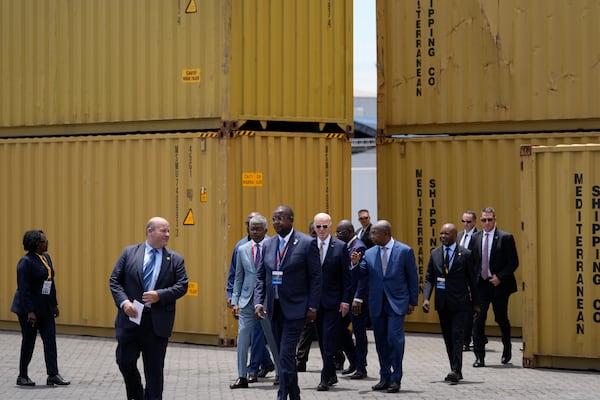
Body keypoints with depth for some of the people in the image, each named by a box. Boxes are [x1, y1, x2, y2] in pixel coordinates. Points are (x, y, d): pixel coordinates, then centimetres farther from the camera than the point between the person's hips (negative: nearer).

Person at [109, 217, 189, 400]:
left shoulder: (175, 259, 5)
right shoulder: (129, 253, 5)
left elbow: (182, 286, -1)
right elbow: (114, 280, 3)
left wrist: (159, 295, -15)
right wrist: (124, 302, -12)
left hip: (158, 322, 0)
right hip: (131, 318, 0)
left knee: (154, 369, 4)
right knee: (125, 362, 3)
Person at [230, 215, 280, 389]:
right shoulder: (242, 250, 9)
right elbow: (238, 277, 13)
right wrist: (235, 301, 6)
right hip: (247, 300, 3)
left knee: (274, 338, 6)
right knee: (242, 338, -2)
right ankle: (242, 377, 5)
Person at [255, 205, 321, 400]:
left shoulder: (307, 243, -7)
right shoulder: (268, 244, 8)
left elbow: (315, 277, -6)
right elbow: (260, 276, 10)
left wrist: (312, 307, -10)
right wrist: (258, 302, -3)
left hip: (294, 308, -6)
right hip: (274, 307, 6)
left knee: (286, 355, -12)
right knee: (284, 356, 13)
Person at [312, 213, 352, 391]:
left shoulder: (340, 247, -2)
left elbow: (346, 276, -2)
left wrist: (345, 300, -7)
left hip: (333, 301, -3)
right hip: (315, 301, 3)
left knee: (329, 341, -6)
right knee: (322, 340, 11)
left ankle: (325, 378, -3)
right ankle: (331, 374, 24)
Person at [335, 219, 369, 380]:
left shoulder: (359, 247, -15)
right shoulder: (346, 247, 12)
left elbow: (363, 276, -20)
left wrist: (358, 299, -23)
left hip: (358, 299, -9)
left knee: (359, 333, 0)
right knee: (340, 329, 11)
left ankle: (361, 368, 9)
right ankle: (354, 362, 24)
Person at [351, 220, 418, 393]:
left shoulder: (405, 251, -2)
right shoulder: (369, 253, 6)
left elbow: (412, 278, 2)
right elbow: (360, 275, 2)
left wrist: (412, 302, 1)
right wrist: (355, 264, -17)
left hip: (396, 303, -4)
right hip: (377, 304, 4)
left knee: (394, 339, -12)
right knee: (381, 341, 9)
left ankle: (395, 379, -4)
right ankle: (385, 378, 18)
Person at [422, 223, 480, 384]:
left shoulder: (465, 254, -2)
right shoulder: (435, 254, 7)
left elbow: (472, 280, 2)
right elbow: (429, 278, 6)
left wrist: (475, 303, 2)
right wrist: (426, 298, -8)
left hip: (459, 302, -4)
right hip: (442, 303, 4)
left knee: (457, 336, -12)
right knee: (448, 338, 9)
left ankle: (455, 371, -16)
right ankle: (456, 371, 17)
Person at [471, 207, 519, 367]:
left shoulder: (505, 238, -4)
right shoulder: (475, 238, 8)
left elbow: (514, 262, -5)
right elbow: (471, 261, 11)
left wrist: (500, 277, -14)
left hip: (499, 284, -2)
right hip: (480, 284, 3)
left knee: (501, 319, 9)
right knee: (478, 320, -6)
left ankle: (507, 349, 34)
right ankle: (479, 357, -4)